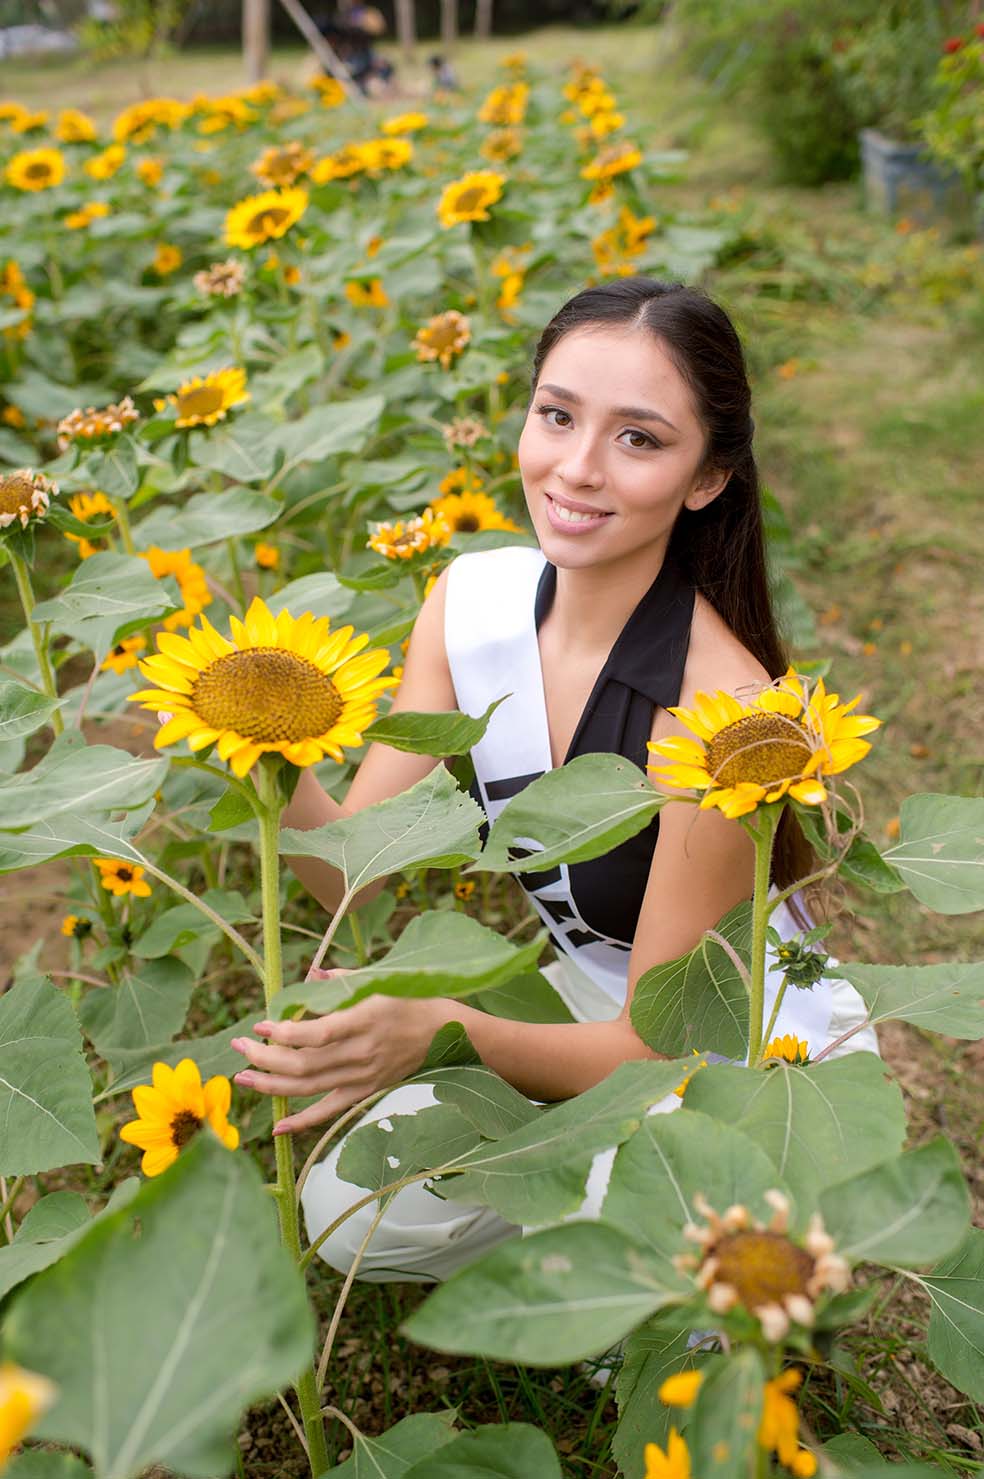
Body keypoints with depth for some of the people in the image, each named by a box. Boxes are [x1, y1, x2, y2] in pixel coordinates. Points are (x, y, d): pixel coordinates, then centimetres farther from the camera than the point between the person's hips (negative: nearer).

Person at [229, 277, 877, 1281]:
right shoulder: (472, 598, -13)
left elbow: (659, 1040, -26)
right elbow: (354, 869, -15)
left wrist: (442, 1035, -43)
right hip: (590, 1004, 5)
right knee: (348, 1211, -3)